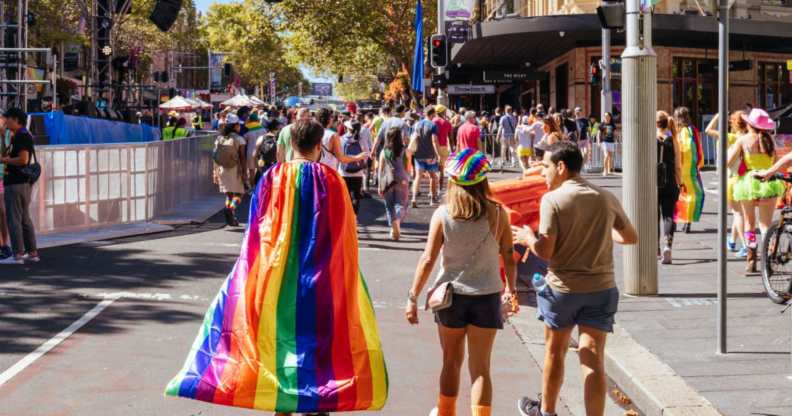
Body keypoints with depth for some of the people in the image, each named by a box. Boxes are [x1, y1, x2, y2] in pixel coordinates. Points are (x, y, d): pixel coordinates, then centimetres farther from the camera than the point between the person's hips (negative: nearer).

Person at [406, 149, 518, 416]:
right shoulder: (497, 213, -8)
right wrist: (511, 289, 13)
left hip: (451, 294, 0)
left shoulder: (443, 214, -11)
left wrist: (412, 298, -3)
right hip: (487, 296, 0)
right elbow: (508, 256, -2)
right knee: (480, 367, 6)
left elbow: (428, 260, -10)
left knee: (451, 362, 19)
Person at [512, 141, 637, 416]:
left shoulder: (553, 200, -12)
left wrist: (527, 238, 4)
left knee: (555, 352, 18)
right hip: (601, 287, 2)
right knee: (593, 359, 2)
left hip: (563, 287, -2)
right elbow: (631, 237, 12)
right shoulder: (606, 198, 1)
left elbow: (545, 251, -16)